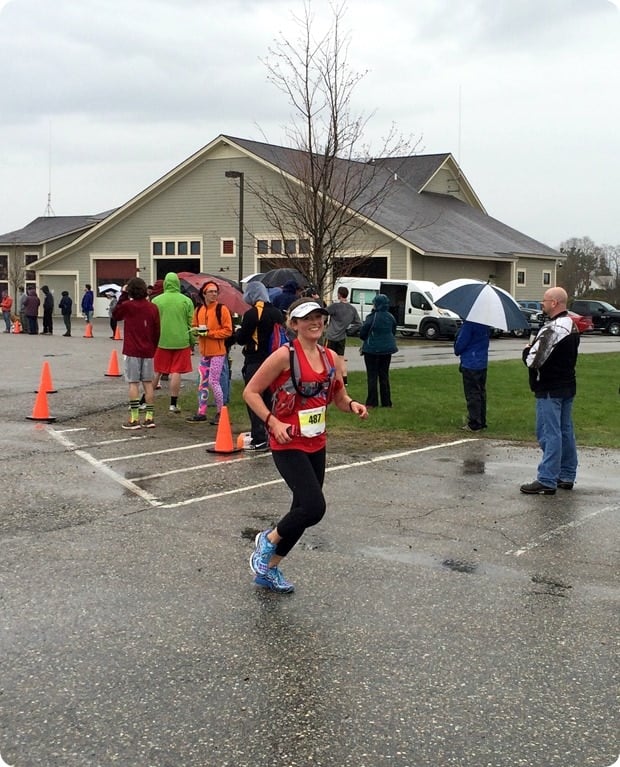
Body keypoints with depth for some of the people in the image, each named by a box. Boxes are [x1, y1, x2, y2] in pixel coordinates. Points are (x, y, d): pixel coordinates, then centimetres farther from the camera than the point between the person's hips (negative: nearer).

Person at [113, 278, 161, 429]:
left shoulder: (127, 306, -8)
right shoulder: (153, 308, 3)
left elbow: (115, 315, 12)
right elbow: (157, 331, 6)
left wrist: (123, 295, 12)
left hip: (132, 351, -4)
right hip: (148, 351, 4)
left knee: (133, 383, -1)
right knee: (148, 383, 8)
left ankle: (134, 418, -3)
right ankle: (149, 417, 10)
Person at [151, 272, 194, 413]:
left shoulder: (156, 300, -1)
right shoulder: (186, 301, -1)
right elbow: (191, 324, 2)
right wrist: (192, 343, 11)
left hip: (161, 341, 1)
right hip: (181, 342, -1)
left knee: (156, 372, 11)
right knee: (176, 372, 2)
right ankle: (173, 404, 3)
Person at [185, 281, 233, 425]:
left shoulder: (222, 309, -8)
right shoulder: (198, 310, 9)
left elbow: (228, 331, -11)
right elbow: (195, 326, 20)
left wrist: (209, 333, -17)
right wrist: (197, 330, -4)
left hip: (218, 351, -6)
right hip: (204, 351, 6)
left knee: (213, 381, -8)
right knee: (203, 382, 10)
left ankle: (220, 413, 5)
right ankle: (201, 412, 19)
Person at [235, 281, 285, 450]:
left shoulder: (252, 314, -14)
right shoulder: (277, 313, 9)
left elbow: (241, 339, -9)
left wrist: (239, 332, 10)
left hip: (255, 362, -7)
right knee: (270, 399, 14)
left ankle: (259, 439, -6)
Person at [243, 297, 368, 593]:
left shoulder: (330, 357, 6)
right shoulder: (285, 355, -14)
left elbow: (338, 397, 17)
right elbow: (250, 392, -11)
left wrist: (352, 405, -5)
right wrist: (272, 422, -21)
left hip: (316, 444, 7)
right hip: (288, 445, -7)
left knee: (304, 510, 13)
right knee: (314, 507, -18)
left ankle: (269, 569, 31)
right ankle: (268, 539, 11)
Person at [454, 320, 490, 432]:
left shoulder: (469, 323, -20)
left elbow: (461, 342, -17)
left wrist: (457, 351, 6)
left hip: (470, 364, -8)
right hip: (483, 363, 8)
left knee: (472, 394, -3)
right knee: (481, 392, 15)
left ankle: (474, 425, -1)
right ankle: (482, 422, 21)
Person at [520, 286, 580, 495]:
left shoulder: (552, 329, -21)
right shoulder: (572, 326, 11)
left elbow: (533, 360, -24)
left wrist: (527, 350, -3)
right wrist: (533, 350, 11)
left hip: (550, 391, -10)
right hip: (568, 386, 10)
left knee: (549, 434, -7)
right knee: (565, 432, 15)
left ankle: (547, 481, -5)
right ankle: (567, 476, 23)